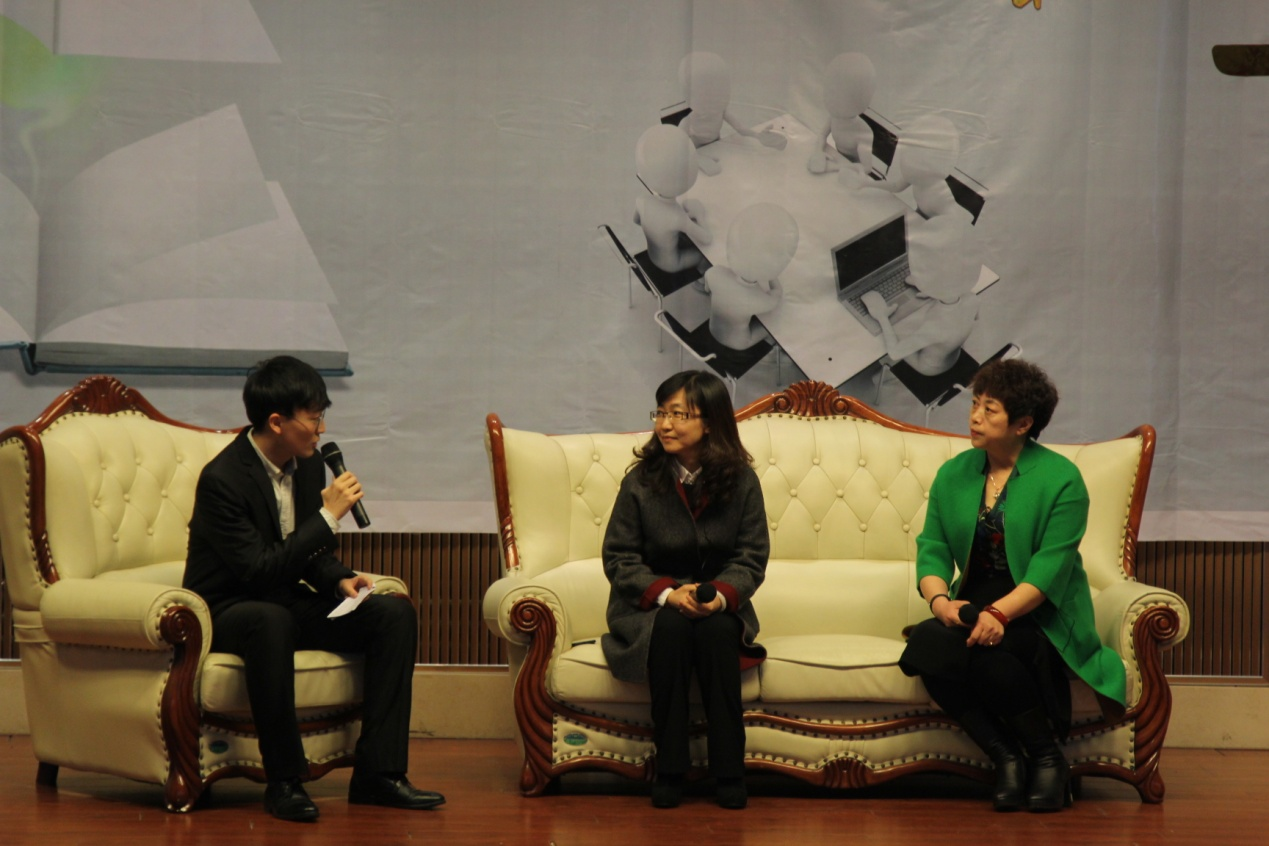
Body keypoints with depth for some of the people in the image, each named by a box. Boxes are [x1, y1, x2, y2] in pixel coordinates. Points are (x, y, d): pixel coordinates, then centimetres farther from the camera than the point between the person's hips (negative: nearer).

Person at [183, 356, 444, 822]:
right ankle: (284, 781, -31)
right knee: (271, 621, -42)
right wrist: (328, 516, -26)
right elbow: (258, 569, -28)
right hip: (226, 611, -8)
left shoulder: (307, 464, 3)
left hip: (286, 604, 8)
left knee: (395, 614, -10)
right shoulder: (222, 479, -21)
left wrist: (340, 580, -5)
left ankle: (378, 771, -12)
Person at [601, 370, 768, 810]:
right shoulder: (640, 481, -4)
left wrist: (721, 594, -23)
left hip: (720, 610, 1)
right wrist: (667, 593, -21)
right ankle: (668, 770, -28)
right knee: (671, 627, -34)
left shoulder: (741, 480, -2)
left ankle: (729, 770, -27)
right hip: (650, 608, -1)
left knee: (716, 631, -33)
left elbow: (752, 557, -2)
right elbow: (619, 558, -4)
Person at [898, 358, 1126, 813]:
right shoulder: (954, 474, 12)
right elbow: (931, 549, 7)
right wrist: (940, 600, -15)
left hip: (1040, 617, -5)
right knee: (925, 646, -28)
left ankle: (1048, 758, -13)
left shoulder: (1061, 479, -5)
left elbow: (1050, 568, -14)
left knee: (984, 650, -36)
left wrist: (1000, 612, -28)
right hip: (975, 608, 5)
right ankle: (1006, 757, -17)